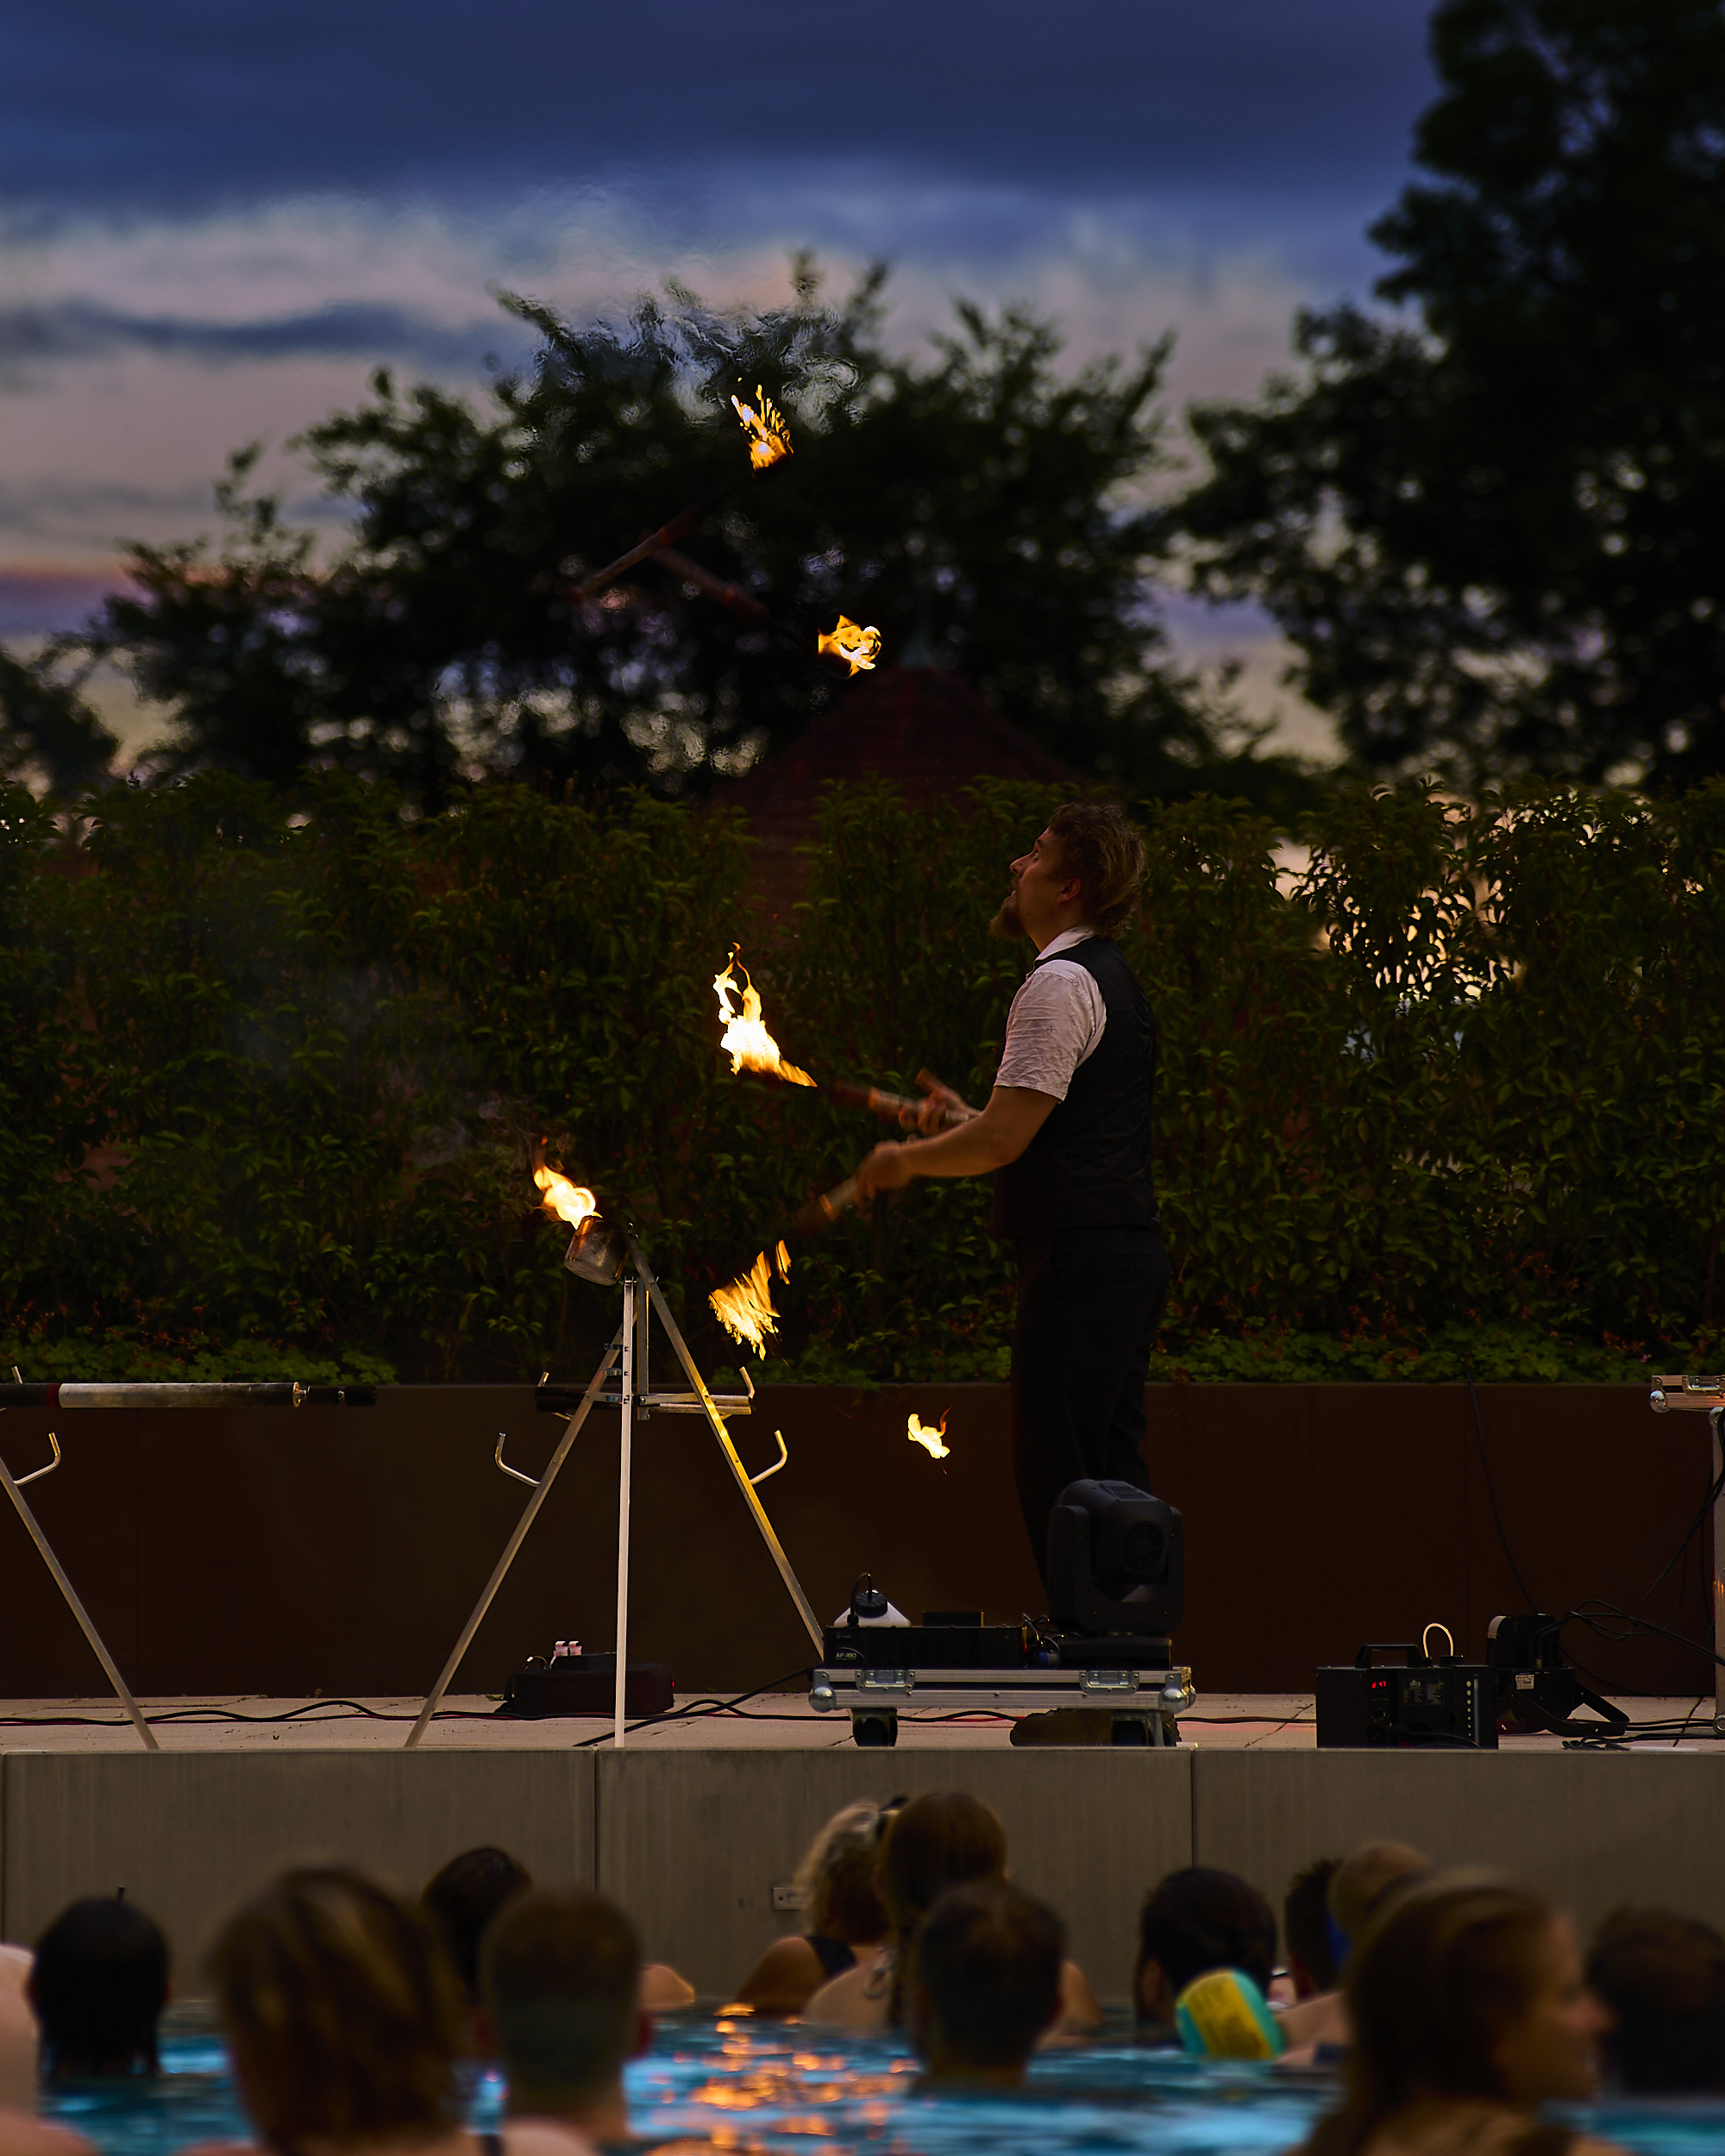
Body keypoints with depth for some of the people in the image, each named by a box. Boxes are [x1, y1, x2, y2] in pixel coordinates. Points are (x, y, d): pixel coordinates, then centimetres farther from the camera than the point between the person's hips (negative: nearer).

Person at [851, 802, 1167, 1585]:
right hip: (1130, 1249, 10)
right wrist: (965, 1118, 23)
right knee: (1110, 1469, 12)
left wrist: (907, 1159, -3)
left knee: (1056, 1474, -8)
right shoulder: (1112, 978, 19)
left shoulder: (1059, 985, -13)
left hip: (1079, 1259, -10)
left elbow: (1003, 1140, -18)